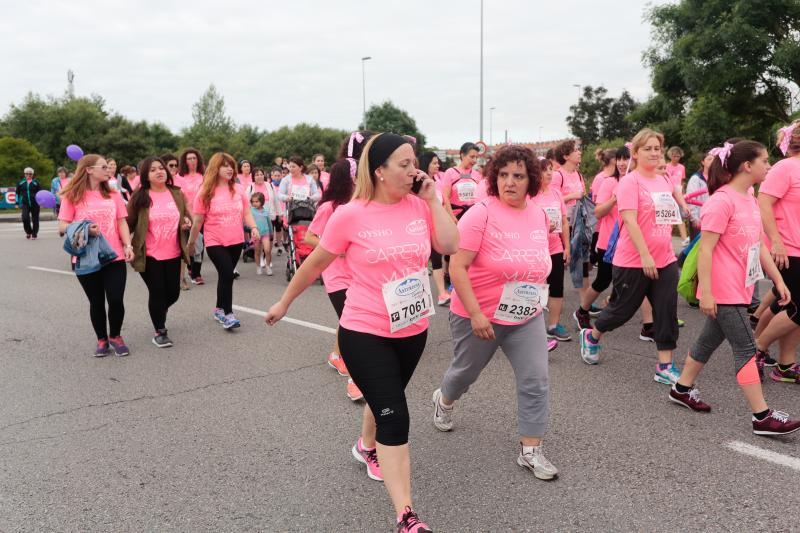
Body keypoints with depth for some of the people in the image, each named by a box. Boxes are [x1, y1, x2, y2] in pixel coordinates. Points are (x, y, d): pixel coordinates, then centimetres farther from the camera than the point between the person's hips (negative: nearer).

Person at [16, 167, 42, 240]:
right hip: (25, 204, 1)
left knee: (35, 219, 4)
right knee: (25, 218, -15)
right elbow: (17, 193, 15)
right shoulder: (21, 183, 8)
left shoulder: (36, 182, 2)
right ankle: (28, 232, 7)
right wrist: (17, 203, 11)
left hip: (35, 204, -1)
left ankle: (34, 234, 19)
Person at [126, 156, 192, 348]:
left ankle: (159, 312, 44)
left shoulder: (177, 194, 4)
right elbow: (129, 224, -4)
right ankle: (159, 331, 19)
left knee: (173, 292, 10)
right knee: (157, 292, 1)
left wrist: (187, 222, -5)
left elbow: (187, 217, 16)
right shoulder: (139, 197, -6)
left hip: (173, 254, 4)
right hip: (149, 255, -4)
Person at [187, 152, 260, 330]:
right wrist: (191, 242, 4)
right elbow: (198, 220, -2)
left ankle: (219, 309, 31)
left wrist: (253, 227, -10)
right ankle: (228, 314, -4)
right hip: (215, 242, -4)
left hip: (236, 241, 4)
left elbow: (246, 213, 8)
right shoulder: (206, 192, -7)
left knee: (226, 275, 14)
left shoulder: (238, 189, 2)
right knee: (227, 274, -14)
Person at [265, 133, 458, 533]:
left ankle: (367, 447, 57)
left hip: (413, 330, 5)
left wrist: (432, 199, -11)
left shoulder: (419, 205, -2)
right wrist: (284, 302, 5)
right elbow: (316, 263, -4)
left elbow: (450, 246, -10)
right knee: (395, 417, -7)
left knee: (384, 400, 26)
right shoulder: (351, 215, -15)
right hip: (366, 333, -5)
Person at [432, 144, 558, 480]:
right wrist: (475, 314, -27)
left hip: (526, 317, 4)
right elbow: (457, 268, -22)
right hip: (478, 316, -4)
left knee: (535, 380, -3)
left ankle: (531, 451, 11)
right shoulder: (481, 214, -20)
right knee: (466, 372, 18)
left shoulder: (541, 213, -1)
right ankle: (443, 401, 51)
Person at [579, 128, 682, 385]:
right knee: (623, 309, 8)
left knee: (666, 312, 3)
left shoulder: (665, 181, 10)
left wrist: (666, 250, 19)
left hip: (665, 260, 6)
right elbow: (630, 220, -20)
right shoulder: (630, 181, -12)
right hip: (634, 262, -6)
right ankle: (591, 336, 35)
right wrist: (645, 256, -24)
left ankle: (665, 366, 11)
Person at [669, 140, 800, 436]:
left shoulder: (750, 200, 11)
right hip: (724, 292, -9)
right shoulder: (722, 201, -18)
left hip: (740, 288, 9)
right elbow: (705, 250, -20)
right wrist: (705, 292, -22)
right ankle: (762, 417, 1)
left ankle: (682, 389, 31)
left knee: (710, 340, 17)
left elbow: (759, 245, 18)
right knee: (746, 349, -5)